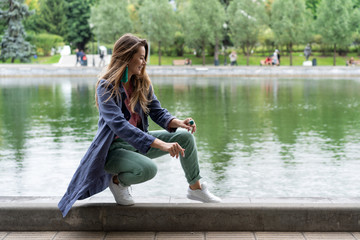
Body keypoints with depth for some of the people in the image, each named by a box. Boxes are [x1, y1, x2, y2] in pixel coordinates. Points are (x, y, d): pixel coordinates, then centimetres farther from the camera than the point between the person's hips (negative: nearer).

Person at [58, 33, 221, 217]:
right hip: (113, 148, -7)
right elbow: (119, 125, -32)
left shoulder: (142, 83, 3)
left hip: (138, 142, 7)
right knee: (148, 169, -35)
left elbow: (157, 111, 2)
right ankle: (118, 181, -2)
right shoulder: (106, 87, -20)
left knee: (185, 136, -7)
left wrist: (177, 122, -22)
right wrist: (161, 144, -41)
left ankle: (196, 188, 9)